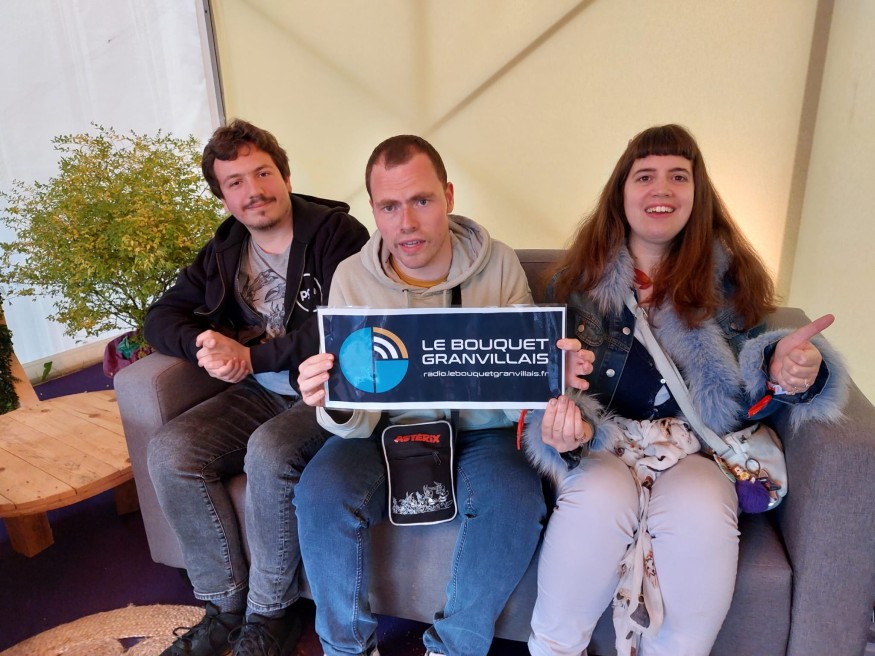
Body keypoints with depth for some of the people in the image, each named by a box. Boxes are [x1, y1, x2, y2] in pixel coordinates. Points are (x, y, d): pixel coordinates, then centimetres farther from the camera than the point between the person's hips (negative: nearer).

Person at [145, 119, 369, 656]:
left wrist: (252, 354, -16)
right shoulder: (224, 251, 11)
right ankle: (227, 606, 2)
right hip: (259, 394, 7)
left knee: (269, 451, -32)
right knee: (169, 451, -13)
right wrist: (207, 342, -11)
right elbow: (163, 317, 12)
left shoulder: (337, 234, -10)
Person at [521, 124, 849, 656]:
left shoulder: (730, 278, 5)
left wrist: (783, 377, -19)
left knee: (700, 510, -31)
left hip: (696, 446, 1)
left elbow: (740, 400, 4)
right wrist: (562, 424, -22)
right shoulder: (581, 277, 4)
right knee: (601, 497, -32)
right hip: (602, 441, 0)